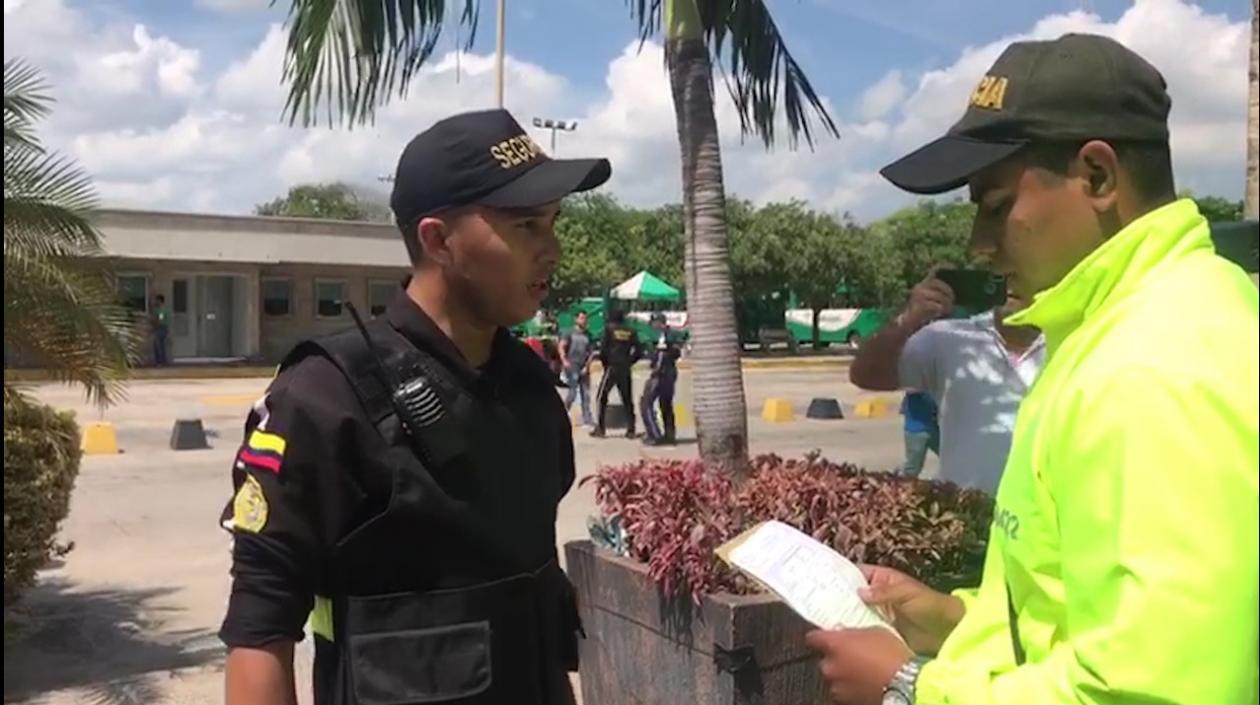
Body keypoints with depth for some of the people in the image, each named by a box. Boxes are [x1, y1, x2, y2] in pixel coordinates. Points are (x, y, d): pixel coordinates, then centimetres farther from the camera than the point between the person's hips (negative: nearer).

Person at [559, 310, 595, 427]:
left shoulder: (588, 334, 12)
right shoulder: (570, 333, 1)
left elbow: (591, 352, 11)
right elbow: (561, 347, -5)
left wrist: (587, 366, -2)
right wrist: (564, 361, -21)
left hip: (584, 368, 4)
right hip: (572, 367, -4)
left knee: (586, 394, 3)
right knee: (573, 393, -10)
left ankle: (587, 420, 7)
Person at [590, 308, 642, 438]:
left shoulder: (609, 329, -2)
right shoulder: (631, 331, 8)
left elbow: (603, 348, -8)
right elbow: (639, 350, 4)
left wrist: (604, 362, 6)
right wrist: (629, 362, 13)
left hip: (612, 367, -4)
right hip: (626, 369, 4)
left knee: (602, 397, 4)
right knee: (627, 399, 10)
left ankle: (600, 428, -2)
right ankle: (631, 430, 7)